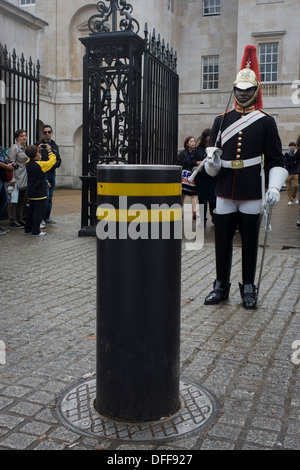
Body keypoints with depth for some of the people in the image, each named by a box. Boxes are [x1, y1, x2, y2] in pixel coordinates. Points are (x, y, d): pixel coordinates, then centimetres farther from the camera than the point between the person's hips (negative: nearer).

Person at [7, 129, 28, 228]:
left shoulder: (26, 148, 17)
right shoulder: (14, 147, -7)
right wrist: (12, 178, -18)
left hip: (25, 178, 8)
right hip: (17, 178, -8)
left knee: (22, 200, 10)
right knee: (14, 199, -3)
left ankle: (19, 219, 18)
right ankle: (12, 221, 2)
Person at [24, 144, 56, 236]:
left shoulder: (28, 163, 2)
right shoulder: (41, 165, -16)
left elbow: (31, 158, 25)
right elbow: (52, 160, -5)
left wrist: (37, 149, 19)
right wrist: (49, 151, 6)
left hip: (31, 193, 7)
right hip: (40, 193, -7)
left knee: (31, 211, 16)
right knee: (39, 211, -2)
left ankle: (27, 229, 22)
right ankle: (35, 231, 0)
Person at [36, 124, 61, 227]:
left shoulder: (55, 146, 15)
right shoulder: (38, 145, -2)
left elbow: (59, 161, 15)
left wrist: (53, 164, -6)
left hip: (52, 173, 6)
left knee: (50, 197, 11)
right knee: (45, 195, -13)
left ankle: (47, 217, 21)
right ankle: (41, 218, -7)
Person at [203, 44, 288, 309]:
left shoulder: (266, 122, 2)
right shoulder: (222, 120, 10)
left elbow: (276, 160, 0)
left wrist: (275, 188, -13)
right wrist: (212, 164, -11)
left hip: (252, 193, -2)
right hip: (225, 193, 3)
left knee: (250, 242, 5)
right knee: (222, 240, 7)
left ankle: (249, 289, 19)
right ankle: (221, 286, 21)